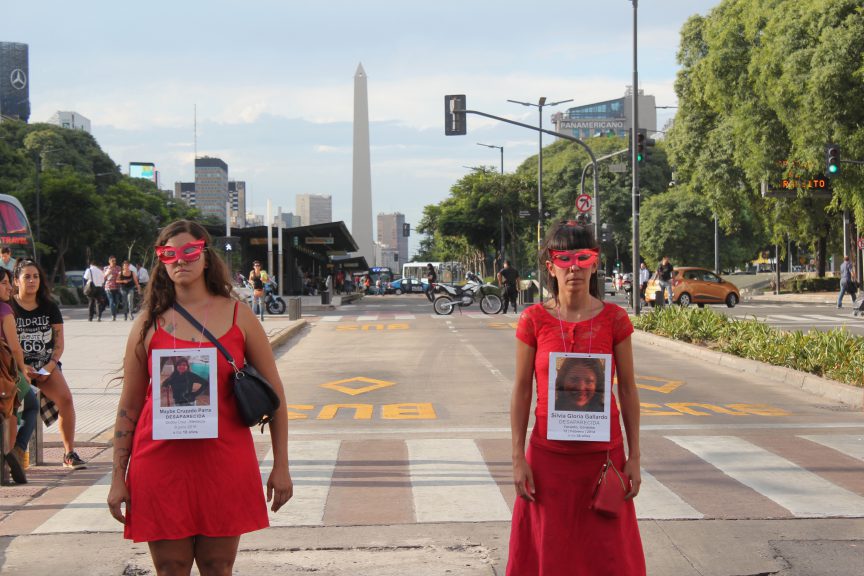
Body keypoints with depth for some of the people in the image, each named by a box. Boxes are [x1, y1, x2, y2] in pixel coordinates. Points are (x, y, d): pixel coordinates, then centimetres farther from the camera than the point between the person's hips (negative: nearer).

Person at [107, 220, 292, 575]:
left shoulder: (237, 315, 4)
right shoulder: (149, 322, 4)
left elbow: (274, 393, 7)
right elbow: (129, 405, 7)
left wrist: (281, 465, 4)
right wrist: (118, 477, 4)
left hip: (225, 463, 0)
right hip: (161, 463, 0)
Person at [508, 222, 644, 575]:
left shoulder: (614, 319, -2)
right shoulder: (534, 320, -3)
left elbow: (627, 389, 2)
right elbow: (521, 391, 0)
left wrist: (633, 457, 1)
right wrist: (518, 459, -3)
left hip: (604, 452, 0)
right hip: (549, 456, 0)